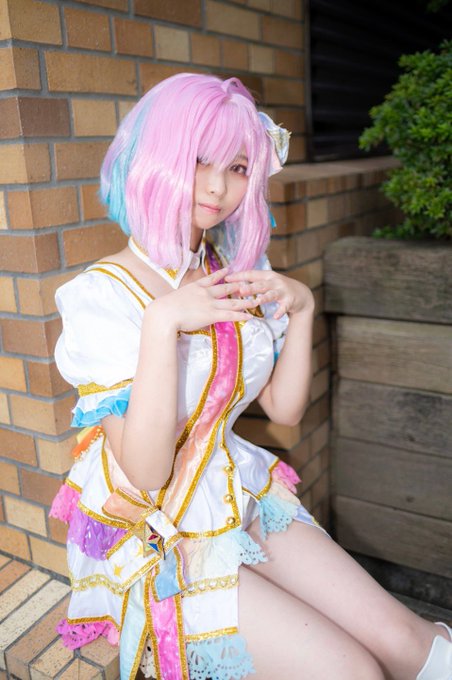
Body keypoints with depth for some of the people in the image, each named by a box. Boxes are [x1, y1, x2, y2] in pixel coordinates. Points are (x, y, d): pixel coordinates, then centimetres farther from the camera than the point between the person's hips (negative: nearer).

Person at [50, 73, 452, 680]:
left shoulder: (235, 271, 1)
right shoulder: (102, 295, -17)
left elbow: (284, 408, 4)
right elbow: (145, 474, -23)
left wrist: (301, 308, -10)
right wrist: (164, 323, -31)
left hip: (245, 499, 5)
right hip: (156, 538, -5)